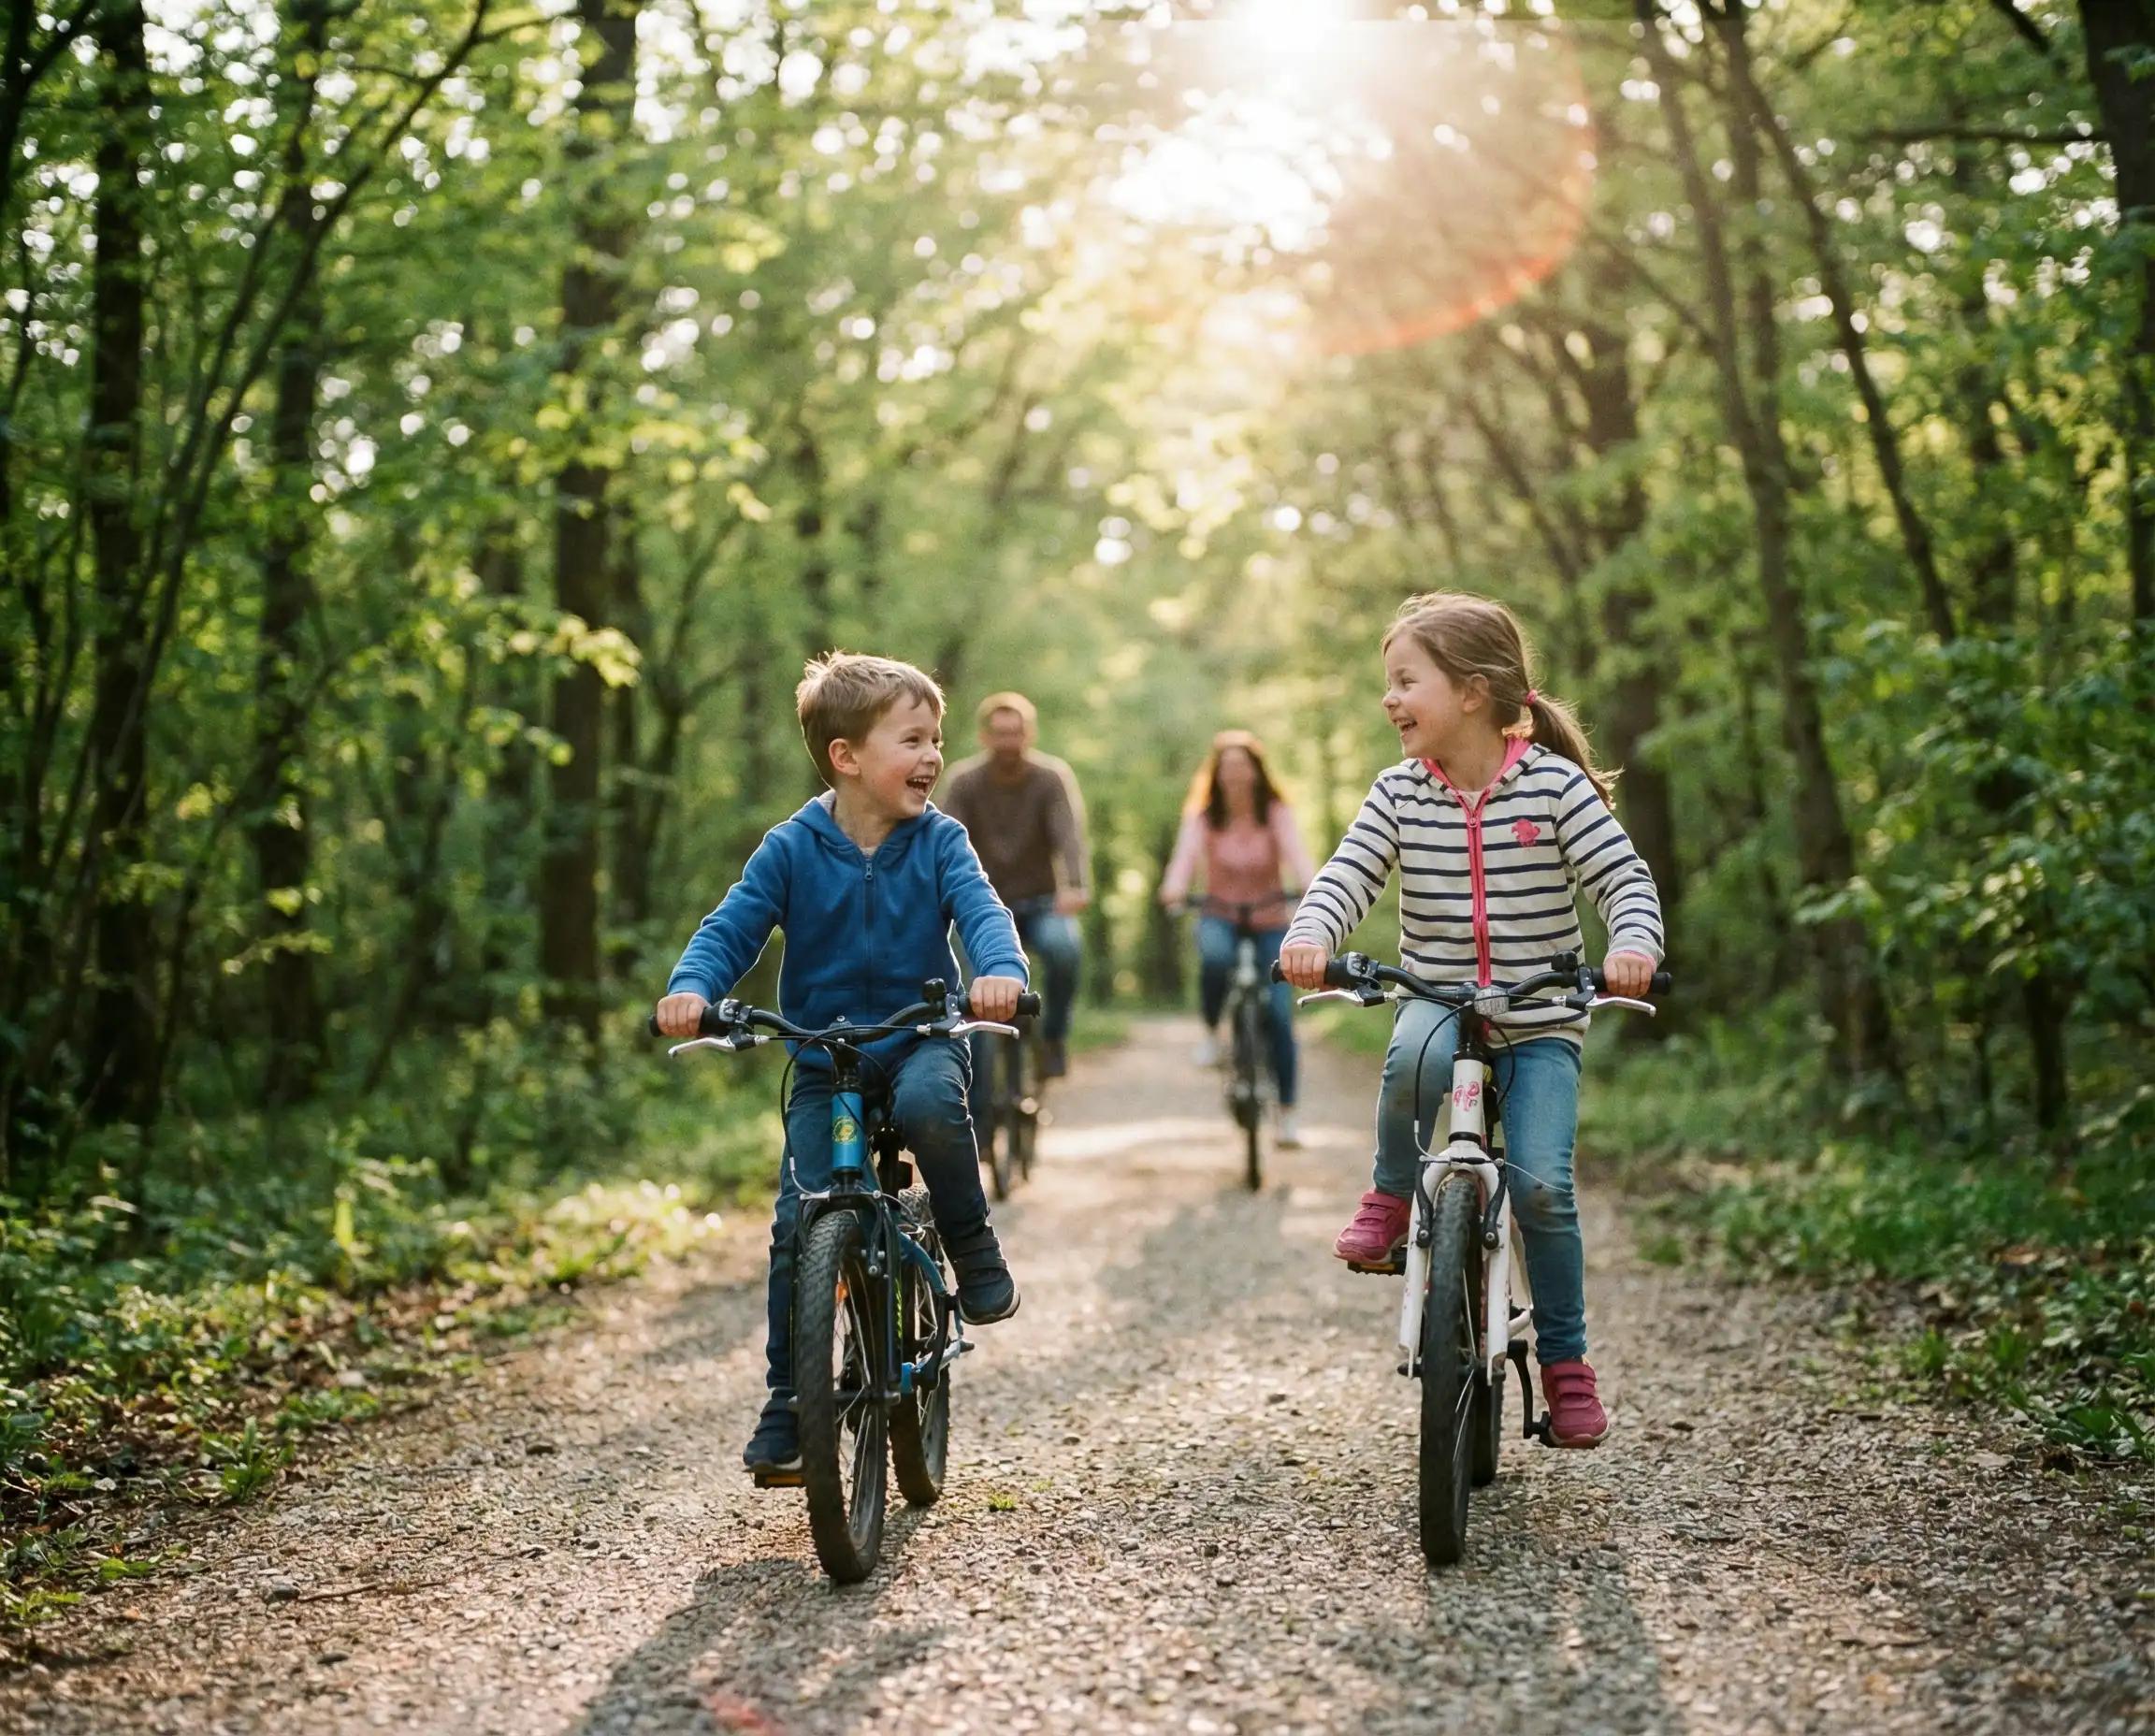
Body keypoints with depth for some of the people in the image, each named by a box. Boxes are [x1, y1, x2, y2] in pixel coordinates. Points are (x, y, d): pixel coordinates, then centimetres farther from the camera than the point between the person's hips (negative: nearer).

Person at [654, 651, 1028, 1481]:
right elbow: (731, 928, -7)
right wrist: (690, 988, -28)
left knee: (929, 1102, -36)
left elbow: (981, 910, -18)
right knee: (800, 1225, -8)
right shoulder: (791, 849, -5)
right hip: (822, 1059, 1)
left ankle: (974, 1248, -11)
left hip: (920, 1040, -1)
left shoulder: (939, 841, -4)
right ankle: (786, 1401, 7)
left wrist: (1001, 969, -41)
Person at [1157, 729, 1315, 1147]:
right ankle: (1211, 1032, -10)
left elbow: (1295, 851, -22)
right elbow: (1186, 853, -21)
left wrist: (1310, 887, -43)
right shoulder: (1203, 816, -6)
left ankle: (1287, 1114, 0)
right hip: (1220, 917, 0)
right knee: (1215, 957, -37)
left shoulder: (1276, 813, -6)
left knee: (1280, 1014, -11)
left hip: (1269, 923, 0)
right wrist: (1173, 889, -43)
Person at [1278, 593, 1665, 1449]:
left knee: (1541, 1185, -14)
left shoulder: (1555, 785, -8)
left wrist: (1632, 947, -31)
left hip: (1539, 1023, -2)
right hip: (1438, 1001, 2)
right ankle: (1393, 1193, -8)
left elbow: (1626, 880, -10)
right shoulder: (1399, 794, 0)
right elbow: (1347, 876, -7)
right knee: (1415, 1057, -36)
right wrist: (1310, 934, -29)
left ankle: (1565, 1360, 6)